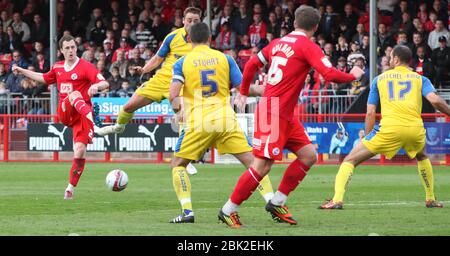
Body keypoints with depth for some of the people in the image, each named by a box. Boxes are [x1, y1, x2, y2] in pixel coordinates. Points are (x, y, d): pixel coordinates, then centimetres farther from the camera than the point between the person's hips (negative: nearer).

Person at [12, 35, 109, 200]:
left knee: (80, 151, -14)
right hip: (64, 112, 3)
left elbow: (105, 84, -13)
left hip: (80, 115, -3)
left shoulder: (86, 67, -4)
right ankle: (90, 117, -58)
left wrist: (96, 86, -36)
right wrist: (22, 71, 35)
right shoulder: (58, 67, 14)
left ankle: (70, 188, -2)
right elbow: (44, 79, 34)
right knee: (74, 94, -30)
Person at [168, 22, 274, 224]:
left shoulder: (182, 63, 5)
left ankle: (187, 211, -2)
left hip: (197, 123, -1)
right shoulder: (224, 58, 8)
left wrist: (177, 109, 15)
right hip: (225, 120, 1)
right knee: (252, 162, 6)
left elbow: (173, 95, -5)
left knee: (178, 164, 14)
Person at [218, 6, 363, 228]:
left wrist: (244, 93, 31)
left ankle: (277, 203, 11)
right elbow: (331, 75, -18)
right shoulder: (308, 47, -10)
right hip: (274, 112, -9)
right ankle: (228, 210, -1)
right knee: (262, 166, -8)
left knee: (308, 155, 9)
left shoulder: (278, 43, 13)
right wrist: (353, 76, 0)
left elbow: (252, 64, 20)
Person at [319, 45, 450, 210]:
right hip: (415, 128, 2)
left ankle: (337, 199, -12)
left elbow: (370, 113, 16)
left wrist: (367, 137, 24)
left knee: (350, 160, 7)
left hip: (389, 128, -2)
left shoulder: (380, 79, 20)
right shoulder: (420, 79, 19)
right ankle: (431, 199, 36)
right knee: (422, 157, 37)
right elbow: (435, 100, 0)